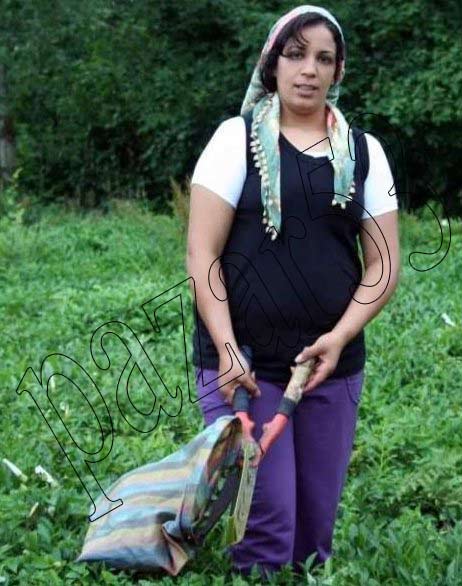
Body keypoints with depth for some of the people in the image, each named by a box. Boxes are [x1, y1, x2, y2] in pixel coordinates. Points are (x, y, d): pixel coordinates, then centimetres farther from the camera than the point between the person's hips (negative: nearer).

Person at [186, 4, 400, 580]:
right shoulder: (239, 137, -1)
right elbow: (202, 253, -5)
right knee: (267, 521, -5)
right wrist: (226, 350, -14)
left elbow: (384, 263, 6)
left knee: (317, 520, 10)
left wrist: (340, 337, -10)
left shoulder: (363, 151, 9)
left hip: (333, 364, 4)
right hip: (245, 360, -3)